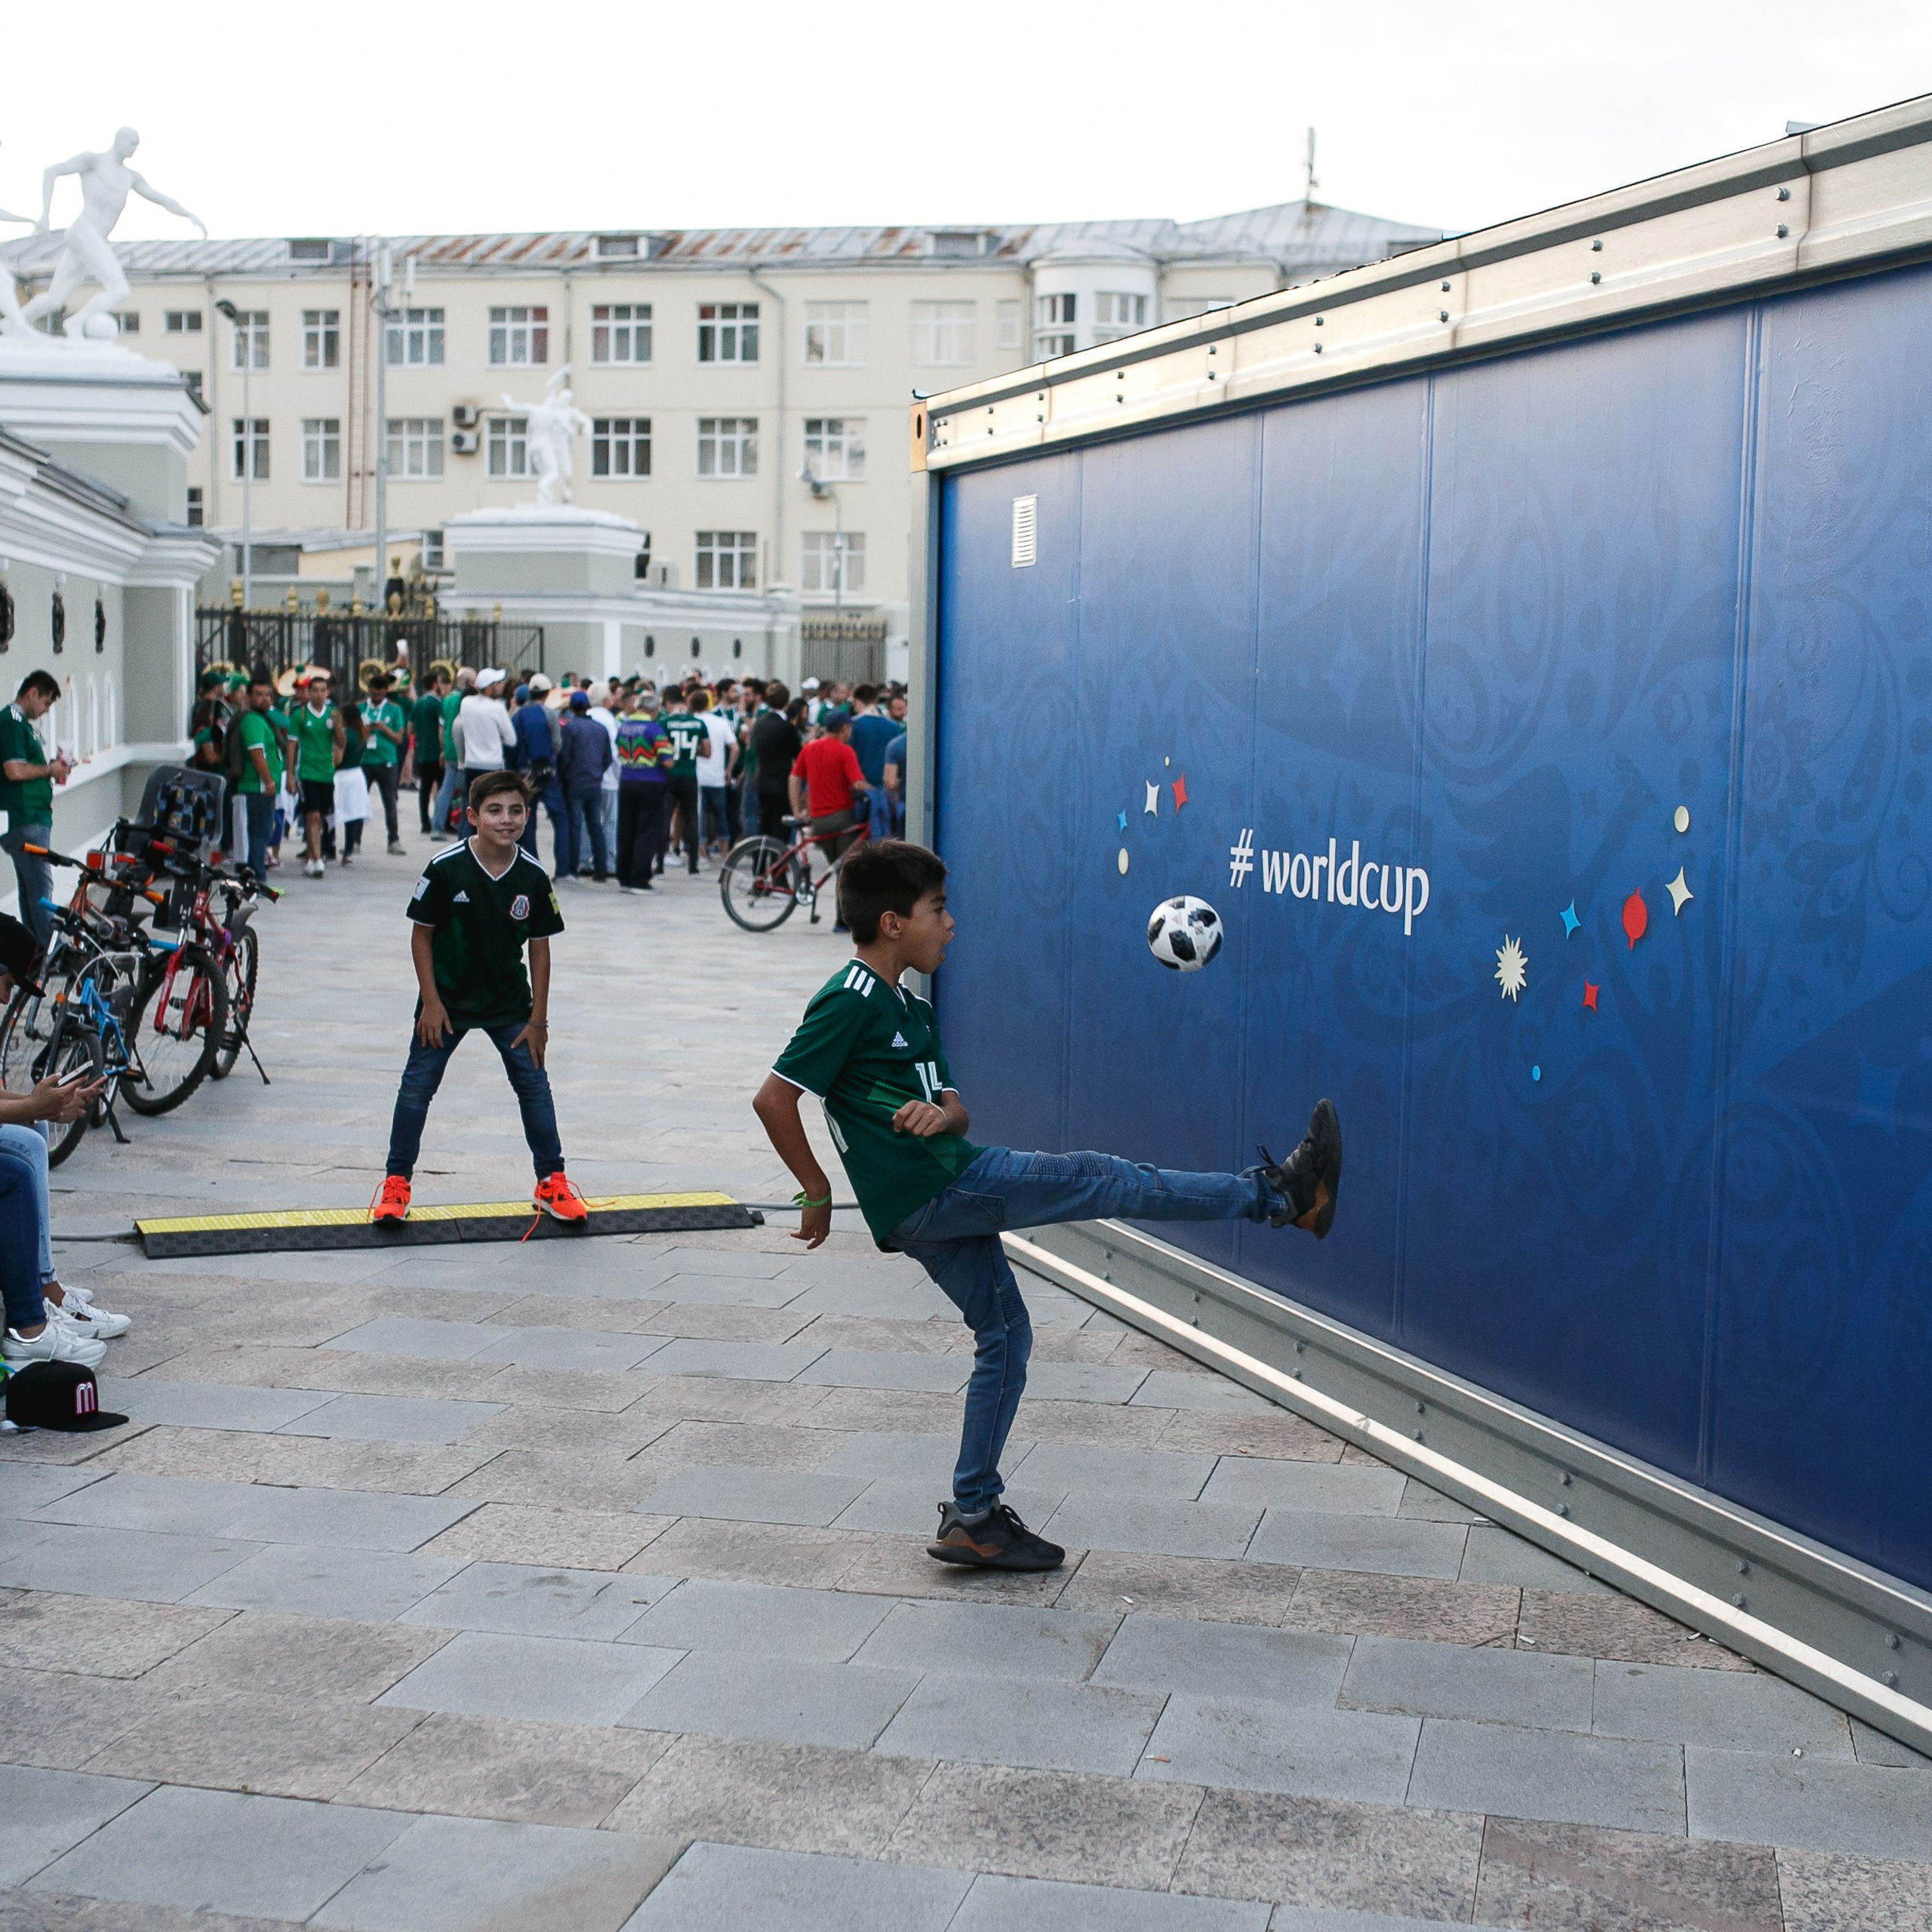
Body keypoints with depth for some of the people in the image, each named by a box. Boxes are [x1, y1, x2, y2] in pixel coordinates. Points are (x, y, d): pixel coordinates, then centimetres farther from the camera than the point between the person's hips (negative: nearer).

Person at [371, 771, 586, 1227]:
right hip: (448, 998, -2)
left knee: (533, 1083, 1)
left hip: (509, 1001, 2)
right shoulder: (445, 868, -17)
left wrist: (538, 1019, -2)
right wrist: (431, 1002, -10)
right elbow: (421, 934, -8)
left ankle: (551, 1182, 15)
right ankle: (396, 1182, 16)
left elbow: (539, 947, -2)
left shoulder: (533, 877, -10)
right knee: (417, 1086, 2)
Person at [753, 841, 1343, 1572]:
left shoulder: (907, 1009, 19)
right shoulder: (849, 1003, -10)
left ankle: (972, 1518, 19)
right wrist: (818, 1194, -9)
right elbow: (773, 1099, -13)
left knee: (1005, 1335, 14)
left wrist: (940, 1113, -9)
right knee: (1103, 1179, -9)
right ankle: (1280, 1194, -5)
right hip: (930, 1190, -10)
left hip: (941, 1205, 10)